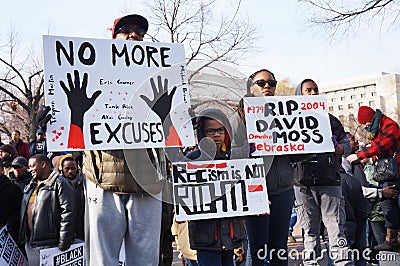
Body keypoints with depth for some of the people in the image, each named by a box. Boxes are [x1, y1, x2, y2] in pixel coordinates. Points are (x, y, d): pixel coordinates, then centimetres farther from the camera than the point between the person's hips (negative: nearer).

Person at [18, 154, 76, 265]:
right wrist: (22, 238, 18)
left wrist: (64, 243, -18)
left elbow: (67, 214, -15)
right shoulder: (30, 186, 18)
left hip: (49, 244, -8)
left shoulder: (60, 183, -9)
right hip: (30, 243, 8)